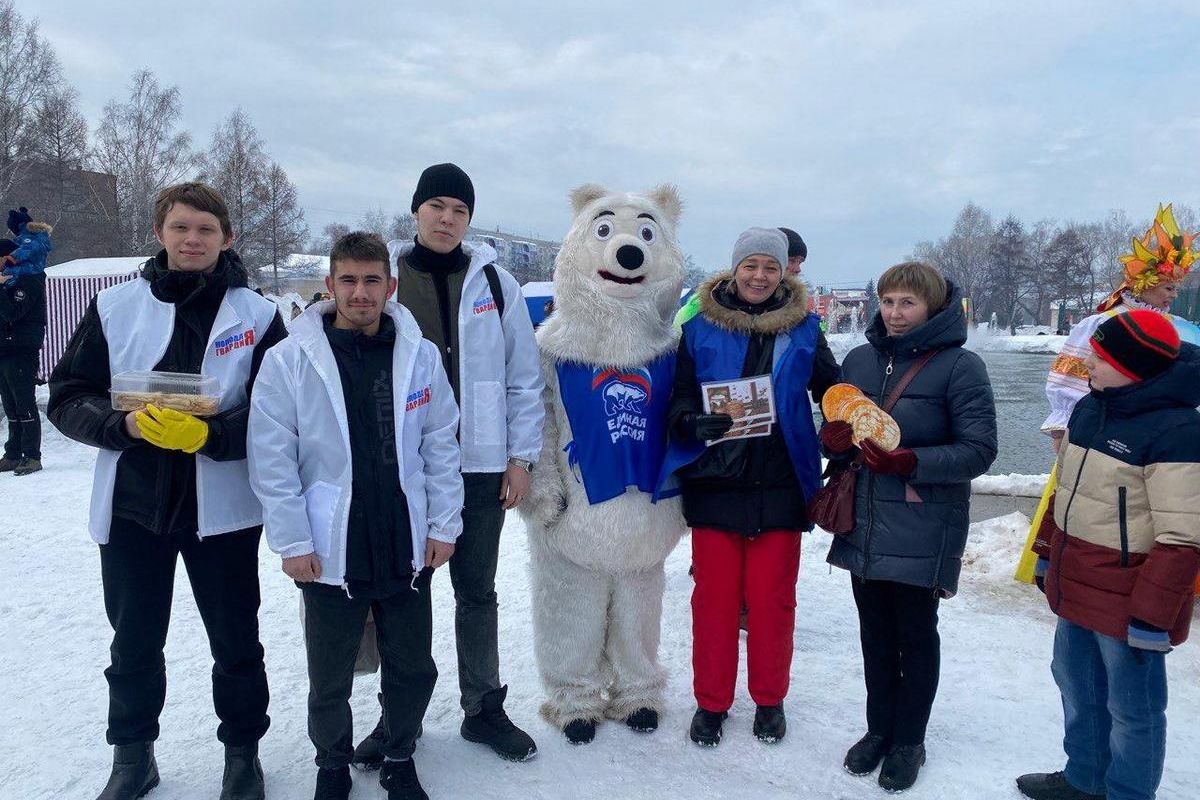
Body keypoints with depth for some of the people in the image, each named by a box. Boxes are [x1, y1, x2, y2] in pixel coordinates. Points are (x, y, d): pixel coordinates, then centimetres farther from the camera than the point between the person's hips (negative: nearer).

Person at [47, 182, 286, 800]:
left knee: (236, 639, 12)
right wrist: (123, 424, -17)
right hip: (130, 505, 2)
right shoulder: (115, 307, 1)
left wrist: (209, 434, -24)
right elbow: (67, 398, 2)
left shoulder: (256, 315, -4)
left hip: (223, 508, -1)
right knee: (134, 641, 16)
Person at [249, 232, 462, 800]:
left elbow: (441, 447, 3)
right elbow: (272, 461, -7)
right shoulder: (289, 361, -7)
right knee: (330, 679, 14)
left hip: (408, 549, 2)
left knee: (413, 668, 16)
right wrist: (293, 542, -9)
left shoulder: (421, 357, -1)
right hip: (330, 552, -2)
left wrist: (444, 525, 1)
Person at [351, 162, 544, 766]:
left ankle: (484, 709, 29)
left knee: (477, 591, 13)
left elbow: (523, 378, 3)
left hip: (480, 465, 1)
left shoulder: (494, 283, 3)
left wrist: (521, 457, 0)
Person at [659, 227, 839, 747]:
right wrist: (695, 421, -20)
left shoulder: (803, 329, 5)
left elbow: (834, 392, 10)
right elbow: (678, 398, 1)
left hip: (780, 485, 1)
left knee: (772, 597, 9)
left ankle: (770, 699, 30)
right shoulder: (700, 328, 1)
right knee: (714, 596, 7)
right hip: (715, 484, 0)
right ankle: (711, 700, 25)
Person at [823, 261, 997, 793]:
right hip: (864, 524, 5)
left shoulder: (960, 366, -8)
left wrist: (910, 462, -25)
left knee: (915, 635, 10)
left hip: (922, 531, -4)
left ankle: (909, 740, 28)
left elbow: (979, 451, -12)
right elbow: (835, 430, 15)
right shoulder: (859, 360, 8)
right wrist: (833, 439, -10)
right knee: (875, 632, 16)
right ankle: (878, 728, 33)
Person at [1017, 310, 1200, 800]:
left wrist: (1152, 617, -20)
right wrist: (1047, 555, 20)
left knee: (1131, 706, 10)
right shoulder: (1089, 409, 4)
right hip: (1075, 588, 8)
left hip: (1127, 602, -8)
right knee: (1075, 683, 22)